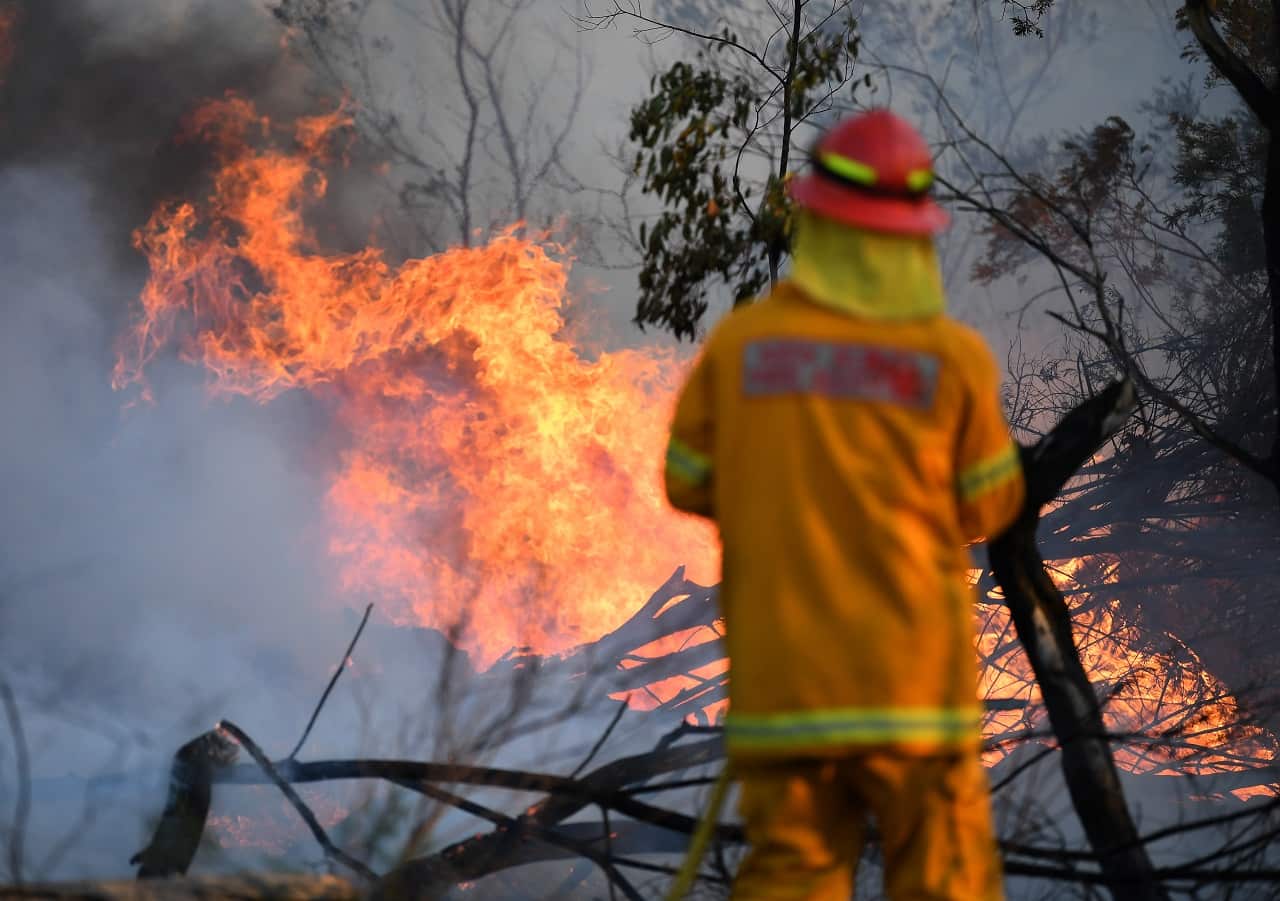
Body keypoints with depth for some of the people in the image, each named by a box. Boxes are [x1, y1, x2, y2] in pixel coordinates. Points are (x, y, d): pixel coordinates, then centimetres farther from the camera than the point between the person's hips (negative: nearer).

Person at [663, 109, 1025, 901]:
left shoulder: (740, 343, -4)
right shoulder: (954, 357, -7)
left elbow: (691, 483, 6)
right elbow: (989, 506, 2)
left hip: (782, 679, 2)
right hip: (914, 678, -2)